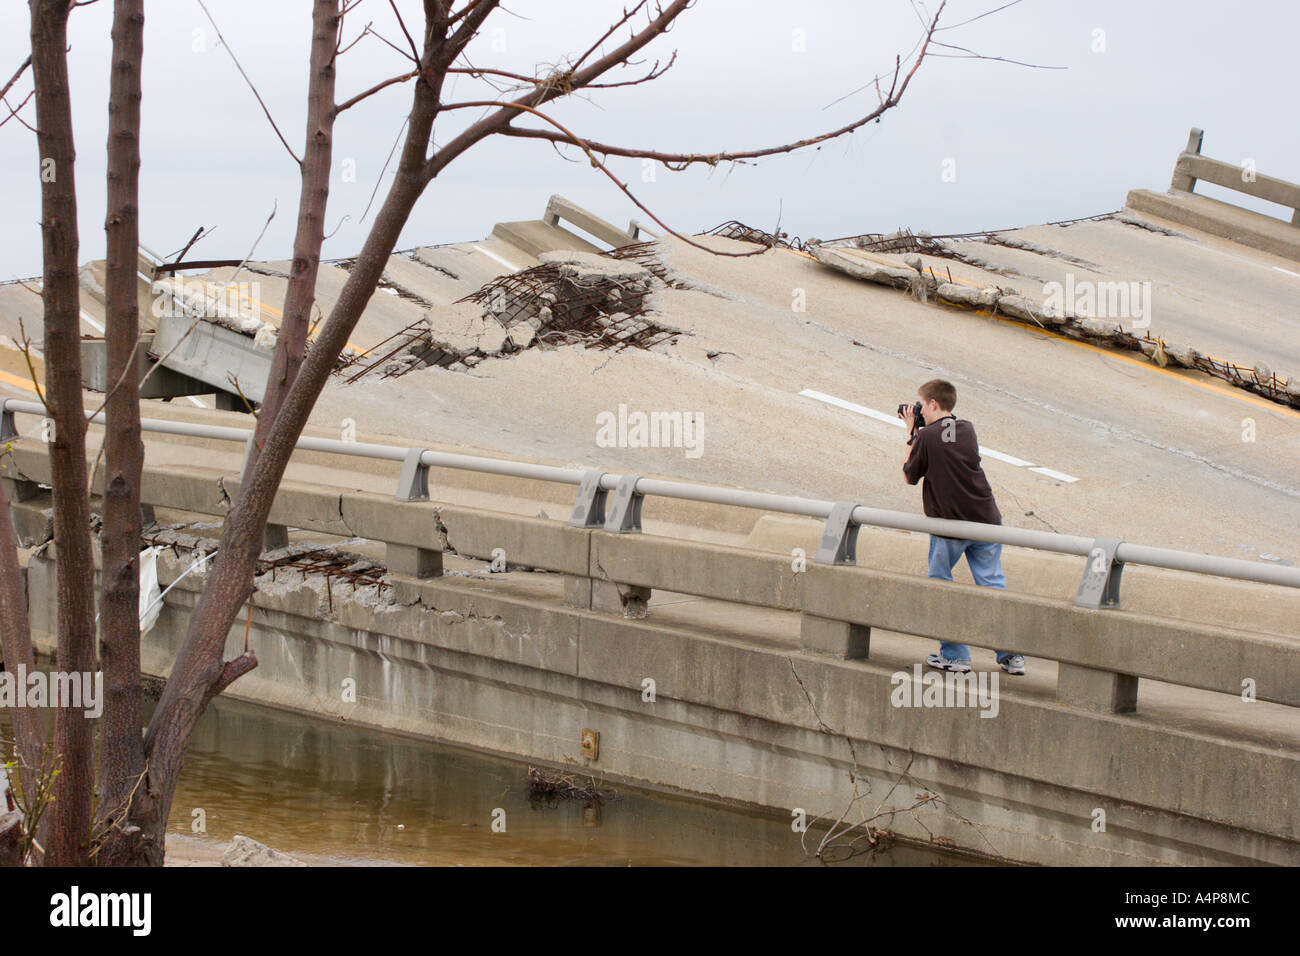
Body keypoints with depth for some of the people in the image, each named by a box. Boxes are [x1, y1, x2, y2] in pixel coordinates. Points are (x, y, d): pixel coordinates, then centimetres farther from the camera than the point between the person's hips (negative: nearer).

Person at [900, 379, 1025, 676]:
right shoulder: (967, 430, 7)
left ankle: (954, 655, 9)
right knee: (992, 584, 7)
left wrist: (911, 435, 8)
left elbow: (910, 476, 2)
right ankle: (1012, 655, 3)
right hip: (985, 518, 5)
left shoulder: (927, 437, -9)